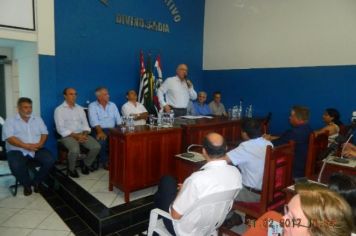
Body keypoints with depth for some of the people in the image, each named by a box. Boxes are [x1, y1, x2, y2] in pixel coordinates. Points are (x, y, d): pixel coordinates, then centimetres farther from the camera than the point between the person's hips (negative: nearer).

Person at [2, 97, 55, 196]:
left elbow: (44, 133, 9)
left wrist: (40, 143, -12)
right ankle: (27, 184, -2)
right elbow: (9, 138, -10)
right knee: (16, 166, -34)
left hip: (37, 150, 3)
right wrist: (26, 146, -21)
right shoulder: (10, 121, 3)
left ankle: (36, 181, 3)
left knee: (50, 161, -23)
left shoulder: (37, 119, 15)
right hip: (17, 150, -3)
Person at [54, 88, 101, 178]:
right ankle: (72, 169, -3)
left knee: (96, 147, -20)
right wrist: (75, 136, -18)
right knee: (75, 150, -34)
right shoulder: (59, 109, -1)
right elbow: (60, 129, -9)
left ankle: (86, 164, 7)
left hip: (82, 134, 4)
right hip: (68, 135, -4)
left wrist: (84, 134, -11)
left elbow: (85, 124, 11)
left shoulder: (80, 108, 15)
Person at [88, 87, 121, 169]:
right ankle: (105, 162, -12)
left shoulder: (112, 105, 13)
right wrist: (100, 132, -28)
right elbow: (94, 121, -13)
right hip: (99, 130, -3)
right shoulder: (92, 106, 1)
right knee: (102, 141, -34)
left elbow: (118, 120, 7)